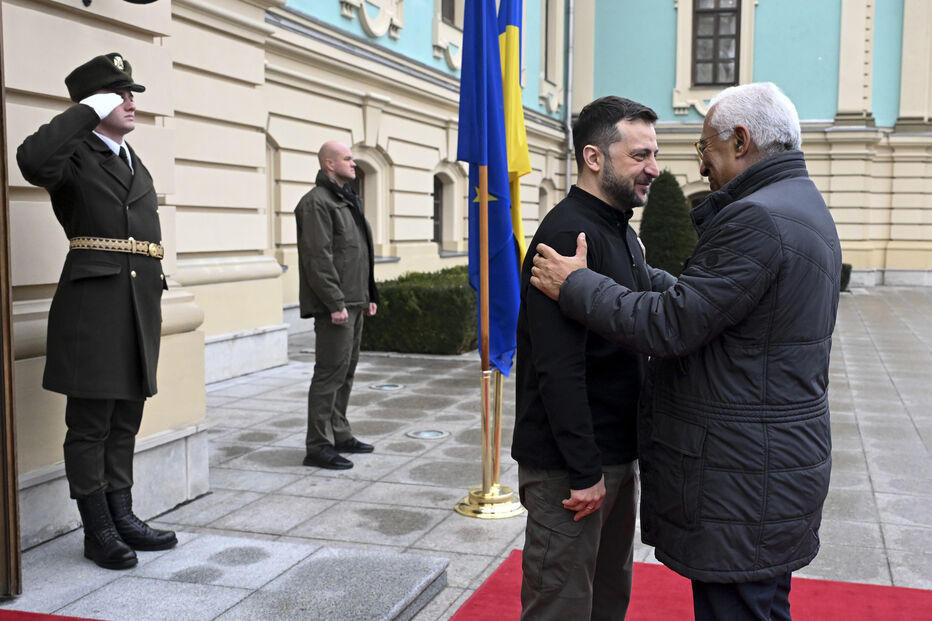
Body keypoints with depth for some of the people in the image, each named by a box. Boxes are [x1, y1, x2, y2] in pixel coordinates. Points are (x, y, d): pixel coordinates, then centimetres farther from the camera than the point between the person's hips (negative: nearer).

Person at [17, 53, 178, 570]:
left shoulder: (135, 164, 21)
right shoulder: (75, 156, -3)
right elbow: (32, 159, -28)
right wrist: (88, 111, -18)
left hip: (140, 306, 8)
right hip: (93, 303, -7)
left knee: (124, 422, 14)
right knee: (90, 424, 0)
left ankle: (122, 517, 24)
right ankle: (97, 532, 10)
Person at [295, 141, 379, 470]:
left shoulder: (347, 200, 20)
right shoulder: (317, 202, -12)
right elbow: (317, 258, -19)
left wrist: (369, 294, 18)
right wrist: (335, 303, -21)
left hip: (353, 303, 10)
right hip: (334, 305, -10)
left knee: (346, 371, 15)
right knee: (330, 372, -7)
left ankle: (339, 434, 26)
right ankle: (319, 446, -1)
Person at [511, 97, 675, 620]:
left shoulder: (621, 233, 13)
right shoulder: (568, 234, -20)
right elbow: (558, 369, -25)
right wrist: (585, 470, -23)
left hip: (618, 454, 10)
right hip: (571, 466, -10)